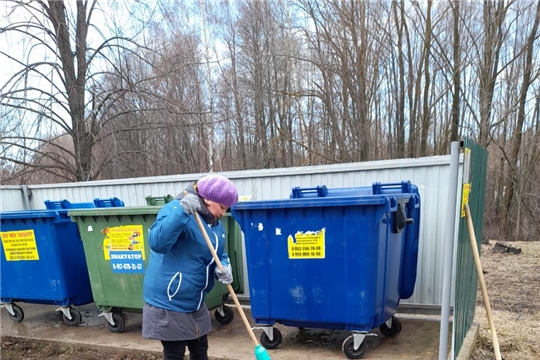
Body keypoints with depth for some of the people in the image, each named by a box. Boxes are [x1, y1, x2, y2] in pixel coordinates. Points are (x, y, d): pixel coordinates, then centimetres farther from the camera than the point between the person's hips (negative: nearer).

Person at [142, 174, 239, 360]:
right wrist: (182, 211, -43)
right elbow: (157, 242, -34)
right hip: (169, 302, -8)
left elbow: (219, 256, 14)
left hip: (195, 303, 8)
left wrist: (223, 268, -9)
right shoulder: (176, 209, -19)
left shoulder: (216, 225, 7)